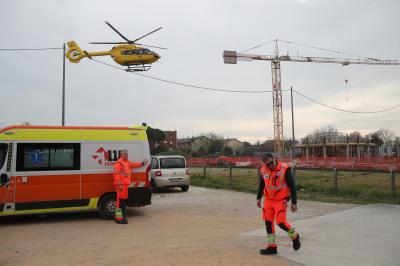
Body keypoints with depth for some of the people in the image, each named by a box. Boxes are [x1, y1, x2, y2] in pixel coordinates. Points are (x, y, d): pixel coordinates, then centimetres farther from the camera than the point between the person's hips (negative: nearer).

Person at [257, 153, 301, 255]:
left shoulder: (284, 169, -18)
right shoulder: (263, 170, -3)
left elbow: (292, 186, -11)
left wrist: (294, 202, -11)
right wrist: (259, 197, 19)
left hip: (281, 200, -5)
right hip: (268, 200, 5)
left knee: (280, 221, -13)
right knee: (268, 222, 5)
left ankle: (294, 236, 18)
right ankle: (272, 247, 19)